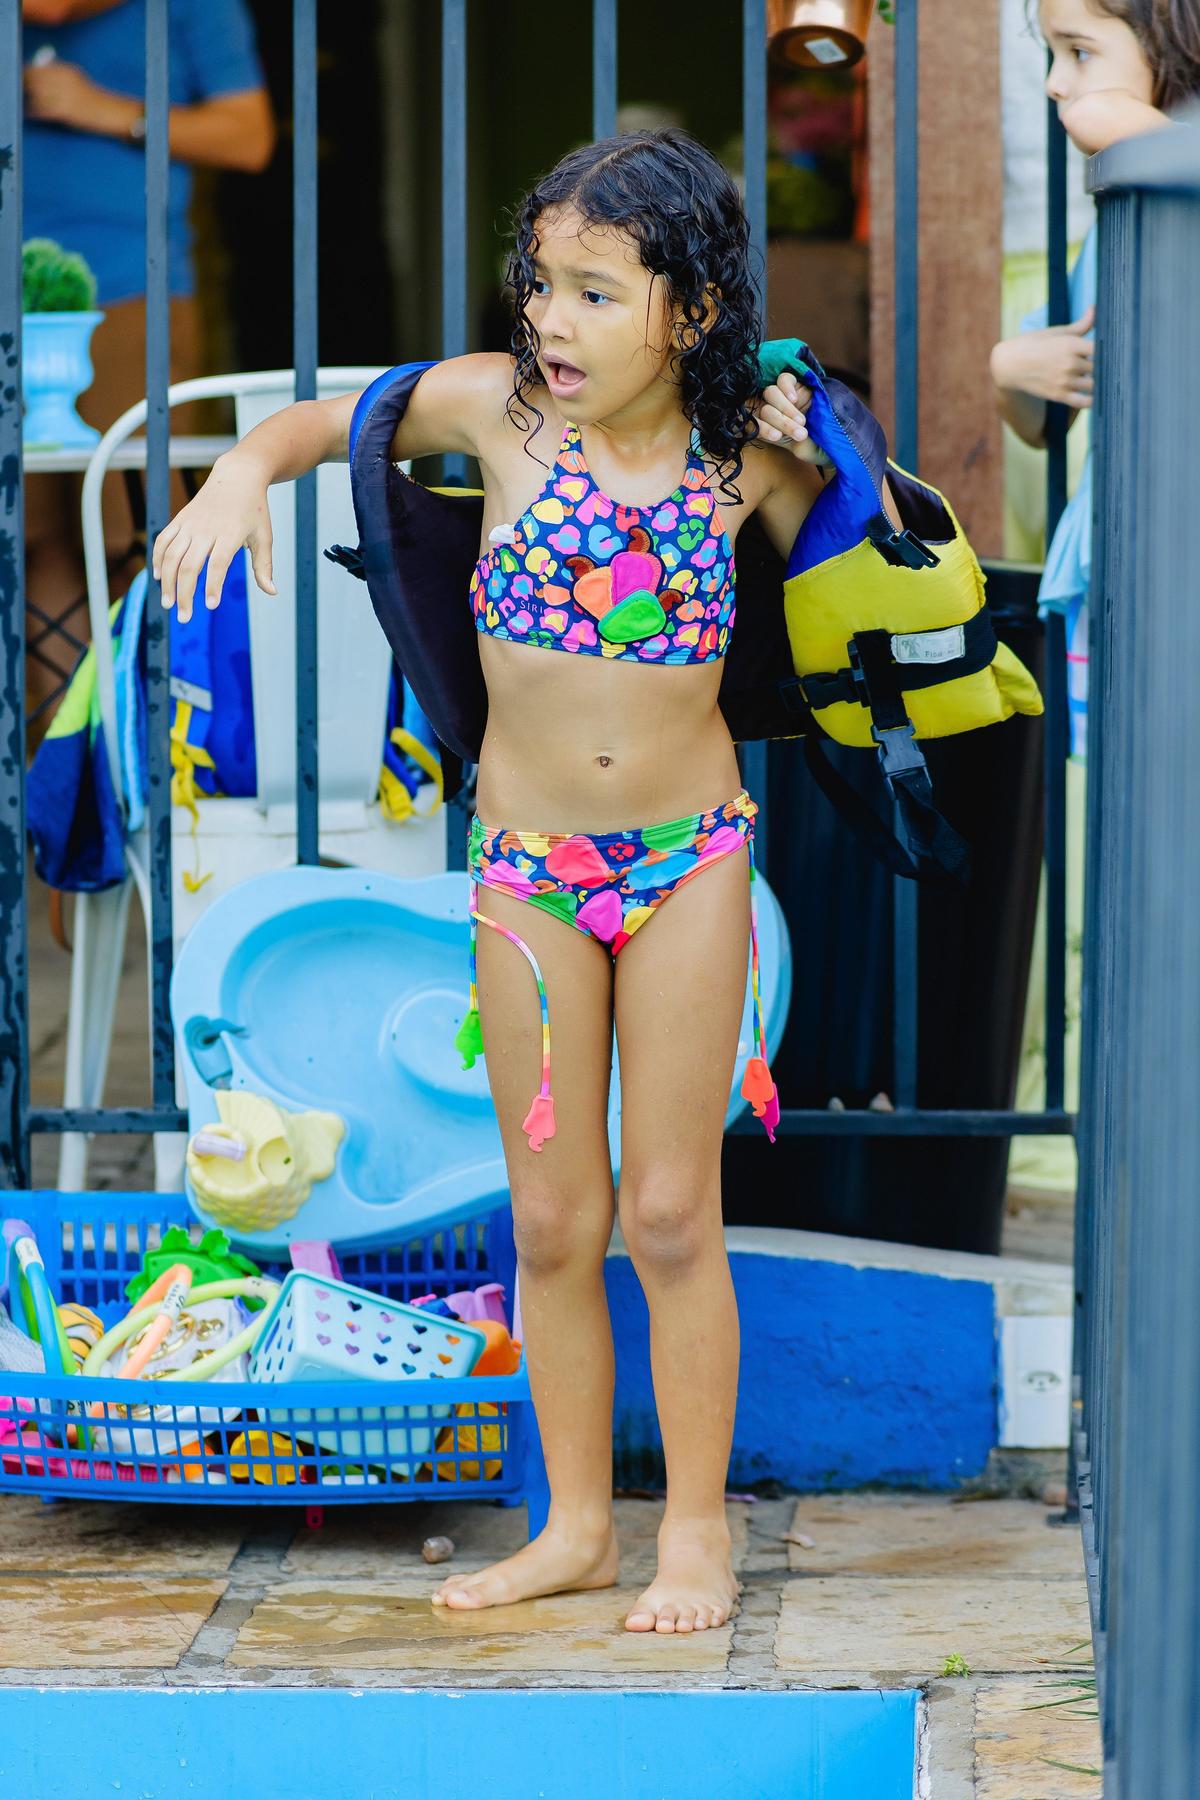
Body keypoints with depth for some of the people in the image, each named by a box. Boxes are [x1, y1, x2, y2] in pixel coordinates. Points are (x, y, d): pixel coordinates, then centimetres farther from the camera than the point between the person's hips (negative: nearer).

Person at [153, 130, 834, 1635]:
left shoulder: (745, 453, -5)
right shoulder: (498, 408, -6)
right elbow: (321, 419, 8)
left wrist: (818, 447, -5)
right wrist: (243, 473, -13)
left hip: (689, 858, -1)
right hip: (527, 864, 1)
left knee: (671, 1214, 1)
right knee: (551, 1223, 7)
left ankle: (696, 1529, 14)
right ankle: (576, 1526, 19)